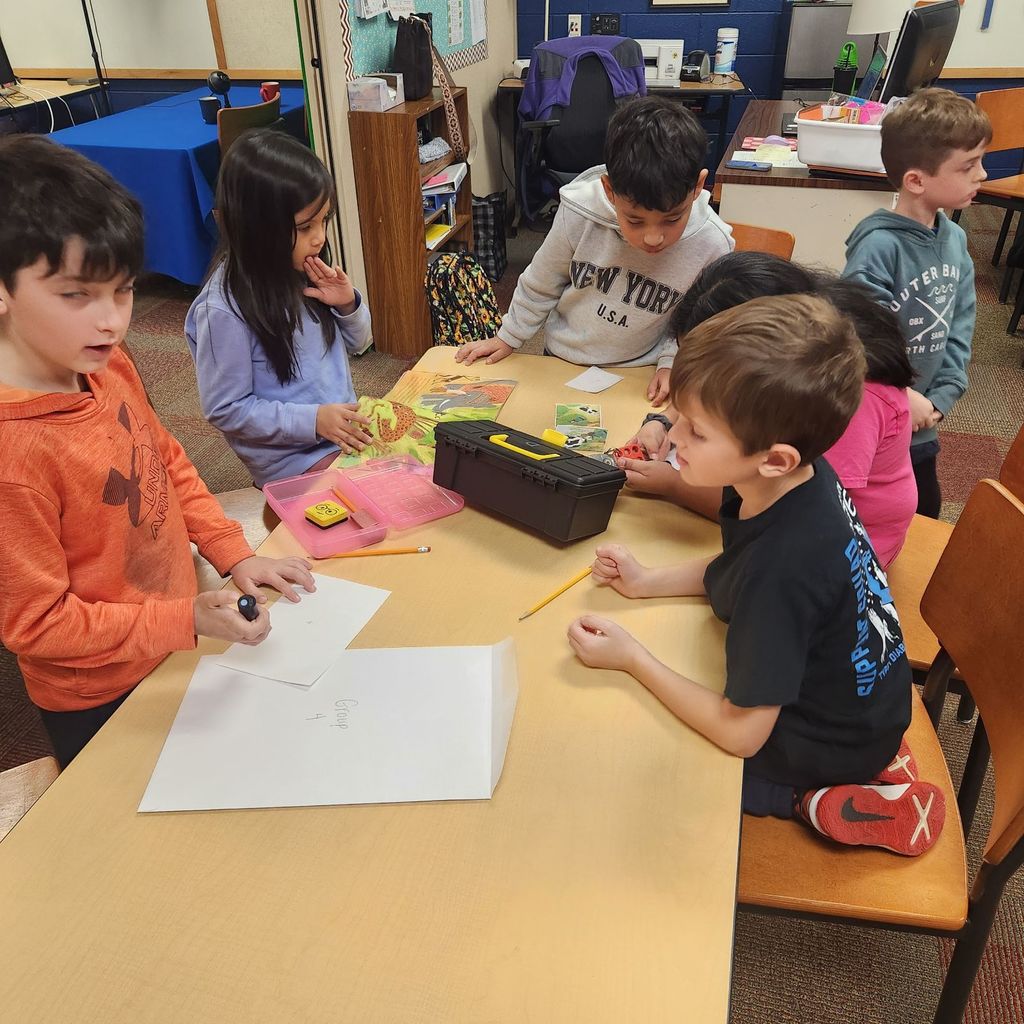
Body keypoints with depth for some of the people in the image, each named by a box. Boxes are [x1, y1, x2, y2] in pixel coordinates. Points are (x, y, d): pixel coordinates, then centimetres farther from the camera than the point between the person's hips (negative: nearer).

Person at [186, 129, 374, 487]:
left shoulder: (304, 270, -1)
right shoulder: (224, 309, -20)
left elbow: (356, 343, 13)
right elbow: (224, 409, -15)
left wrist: (347, 304, -9)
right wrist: (313, 420, -23)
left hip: (345, 428, 7)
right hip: (294, 458, -7)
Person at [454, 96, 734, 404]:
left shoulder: (712, 246, -25)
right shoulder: (579, 214, -27)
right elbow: (541, 283, -7)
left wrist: (672, 364, -17)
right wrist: (509, 337, 3)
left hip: (637, 374, 0)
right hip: (562, 358, 1)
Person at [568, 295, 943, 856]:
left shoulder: (780, 567, -39)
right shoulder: (801, 475, -15)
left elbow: (740, 733, -28)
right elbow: (732, 568, 6)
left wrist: (631, 657, -22)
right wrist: (647, 582, -8)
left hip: (829, 747, -7)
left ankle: (810, 803, 6)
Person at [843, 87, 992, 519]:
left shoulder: (954, 239, 1)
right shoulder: (879, 245, -23)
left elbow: (959, 327, 4)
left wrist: (940, 397, -6)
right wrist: (902, 397, -20)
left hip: (920, 428, 7)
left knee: (923, 519, 22)